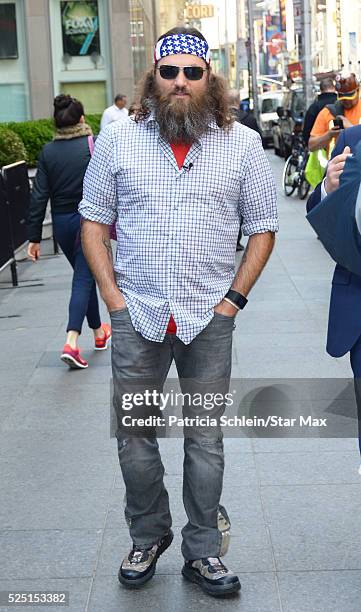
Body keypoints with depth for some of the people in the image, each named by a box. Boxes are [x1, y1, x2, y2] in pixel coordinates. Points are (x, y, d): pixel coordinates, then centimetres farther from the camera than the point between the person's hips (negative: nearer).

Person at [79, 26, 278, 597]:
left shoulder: (243, 144, 1)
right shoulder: (117, 141, 2)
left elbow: (262, 228, 6)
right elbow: (94, 221, 7)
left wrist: (235, 298, -2)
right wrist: (112, 294, -1)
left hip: (209, 319, -1)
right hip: (137, 315, 1)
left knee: (205, 438, 7)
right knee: (134, 434, 10)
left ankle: (202, 551, 21)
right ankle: (148, 536, 30)